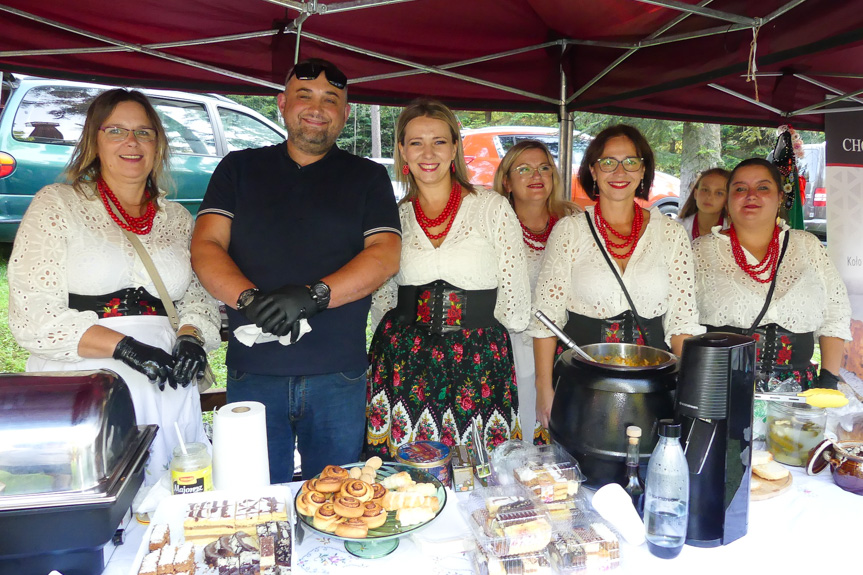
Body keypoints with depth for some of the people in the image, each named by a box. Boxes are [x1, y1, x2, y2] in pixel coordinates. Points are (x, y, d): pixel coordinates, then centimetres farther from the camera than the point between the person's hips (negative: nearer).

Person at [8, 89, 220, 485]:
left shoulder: (178, 219, 15)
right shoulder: (57, 204, 3)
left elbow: (201, 299, 17)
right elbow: (31, 317, -6)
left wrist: (191, 337, -5)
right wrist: (123, 346, -16)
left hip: (168, 394, 3)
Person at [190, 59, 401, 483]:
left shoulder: (368, 177, 10)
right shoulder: (239, 169, 12)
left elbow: (385, 255, -3)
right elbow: (206, 247, 2)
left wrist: (313, 295, -18)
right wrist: (250, 298, -18)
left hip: (338, 375, 0)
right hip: (253, 371, 1)